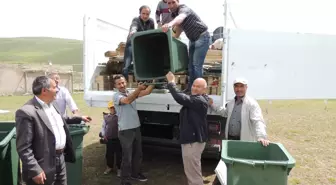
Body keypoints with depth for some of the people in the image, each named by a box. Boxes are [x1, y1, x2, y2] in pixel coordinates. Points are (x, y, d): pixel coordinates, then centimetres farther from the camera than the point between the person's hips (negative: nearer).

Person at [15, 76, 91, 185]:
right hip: (44, 165, -8)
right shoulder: (27, 112, -22)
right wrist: (35, 171, -23)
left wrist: (79, 118, 28)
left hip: (61, 158, 8)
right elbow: (23, 148, -22)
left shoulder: (52, 104, 5)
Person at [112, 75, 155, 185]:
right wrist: (138, 88, -40)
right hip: (125, 131, -6)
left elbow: (147, 92, -2)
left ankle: (135, 174, 39)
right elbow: (127, 100, -31)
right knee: (127, 156, 2)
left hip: (136, 128, 7)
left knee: (138, 153, 20)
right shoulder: (116, 96, -10)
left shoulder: (132, 93, 7)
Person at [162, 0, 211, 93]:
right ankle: (191, 88, 19)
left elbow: (180, 18, -48)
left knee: (197, 64, -12)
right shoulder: (174, 13, 4)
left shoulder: (184, 9, -23)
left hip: (202, 37, -9)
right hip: (193, 39, 9)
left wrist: (170, 24, -68)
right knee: (190, 64, 10)